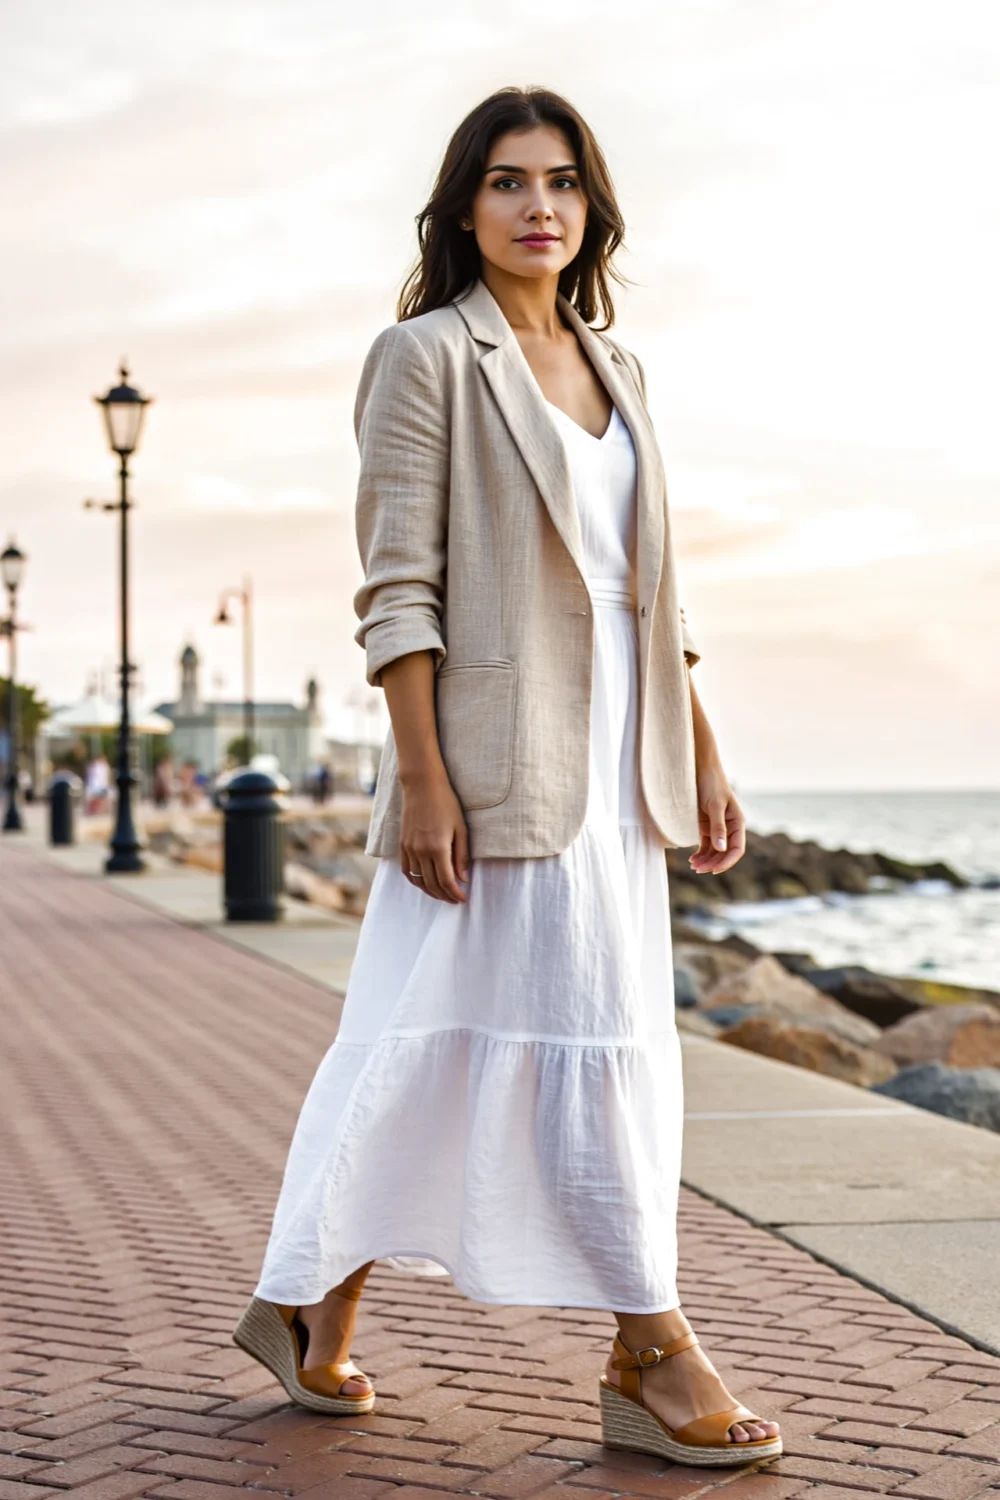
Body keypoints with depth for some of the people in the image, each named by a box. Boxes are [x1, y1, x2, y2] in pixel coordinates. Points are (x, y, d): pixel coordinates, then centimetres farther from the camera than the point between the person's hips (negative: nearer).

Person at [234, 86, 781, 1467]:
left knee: (443, 1040, 11)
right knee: (586, 1034, -6)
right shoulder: (425, 357, -4)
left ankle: (314, 1310, 24)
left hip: (613, 755, 7)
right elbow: (396, 587, -10)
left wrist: (703, 757, 12)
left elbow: (650, 581, 17)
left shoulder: (614, 368, 17)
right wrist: (420, 775, -17)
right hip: (501, 748, -7)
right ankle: (657, 1358, 3)